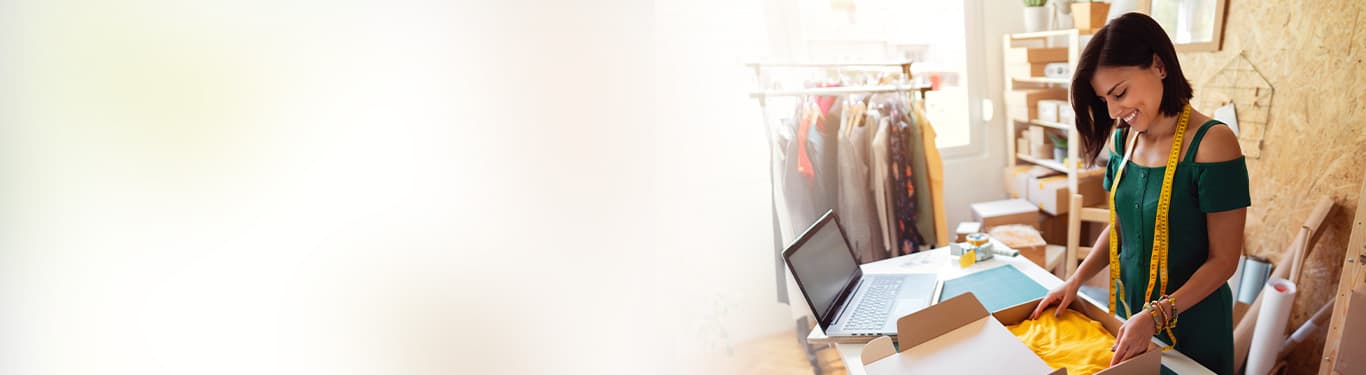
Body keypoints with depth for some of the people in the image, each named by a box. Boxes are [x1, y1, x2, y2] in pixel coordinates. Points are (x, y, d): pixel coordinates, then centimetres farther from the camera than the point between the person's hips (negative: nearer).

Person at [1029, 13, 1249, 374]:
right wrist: (1077, 280, -3)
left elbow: (1223, 259, -17)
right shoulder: (1124, 138, -1)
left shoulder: (1212, 142, -19)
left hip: (1191, 322, -5)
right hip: (1130, 309, 5)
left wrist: (1156, 316, -25)